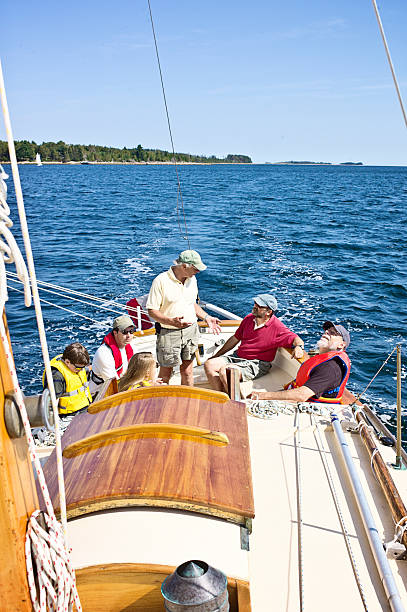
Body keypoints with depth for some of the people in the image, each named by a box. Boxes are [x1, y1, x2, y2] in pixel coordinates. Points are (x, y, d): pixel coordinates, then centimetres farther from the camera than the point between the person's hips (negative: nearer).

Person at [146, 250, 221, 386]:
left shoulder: (192, 279, 6)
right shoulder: (161, 281, -15)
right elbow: (151, 311, -14)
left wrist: (206, 317, 7)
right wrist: (171, 321, -28)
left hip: (191, 330, 5)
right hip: (168, 333, -5)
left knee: (187, 371, 14)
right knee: (165, 374, 7)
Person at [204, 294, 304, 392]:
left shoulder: (277, 327, -12)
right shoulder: (249, 318, 7)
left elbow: (296, 339, -12)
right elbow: (235, 339, 16)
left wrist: (298, 347, -38)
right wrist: (216, 356, 19)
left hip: (257, 364, -7)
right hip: (237, 357, 7)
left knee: (224, 370, -29)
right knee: (209, 364, -10)